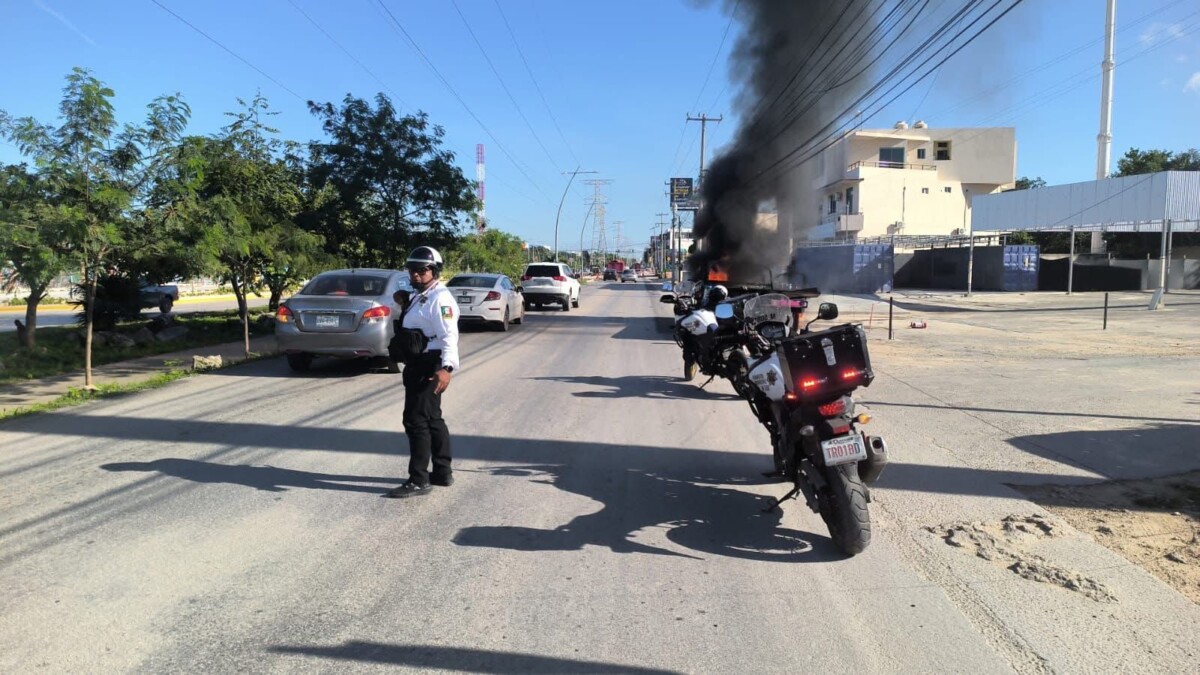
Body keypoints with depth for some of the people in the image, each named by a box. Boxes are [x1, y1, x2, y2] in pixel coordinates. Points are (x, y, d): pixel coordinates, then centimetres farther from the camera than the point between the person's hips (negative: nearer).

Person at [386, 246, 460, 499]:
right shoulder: (418, 296, 18)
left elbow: (449, 335, -27)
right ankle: (442, 472, 27)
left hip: (429, 367, -11)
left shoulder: (439, 298, -16)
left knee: (416, 420, -8)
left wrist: (446, 367, -36)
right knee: (432, 419, 16)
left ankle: (419, 480, -2)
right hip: (418, 364, 11)